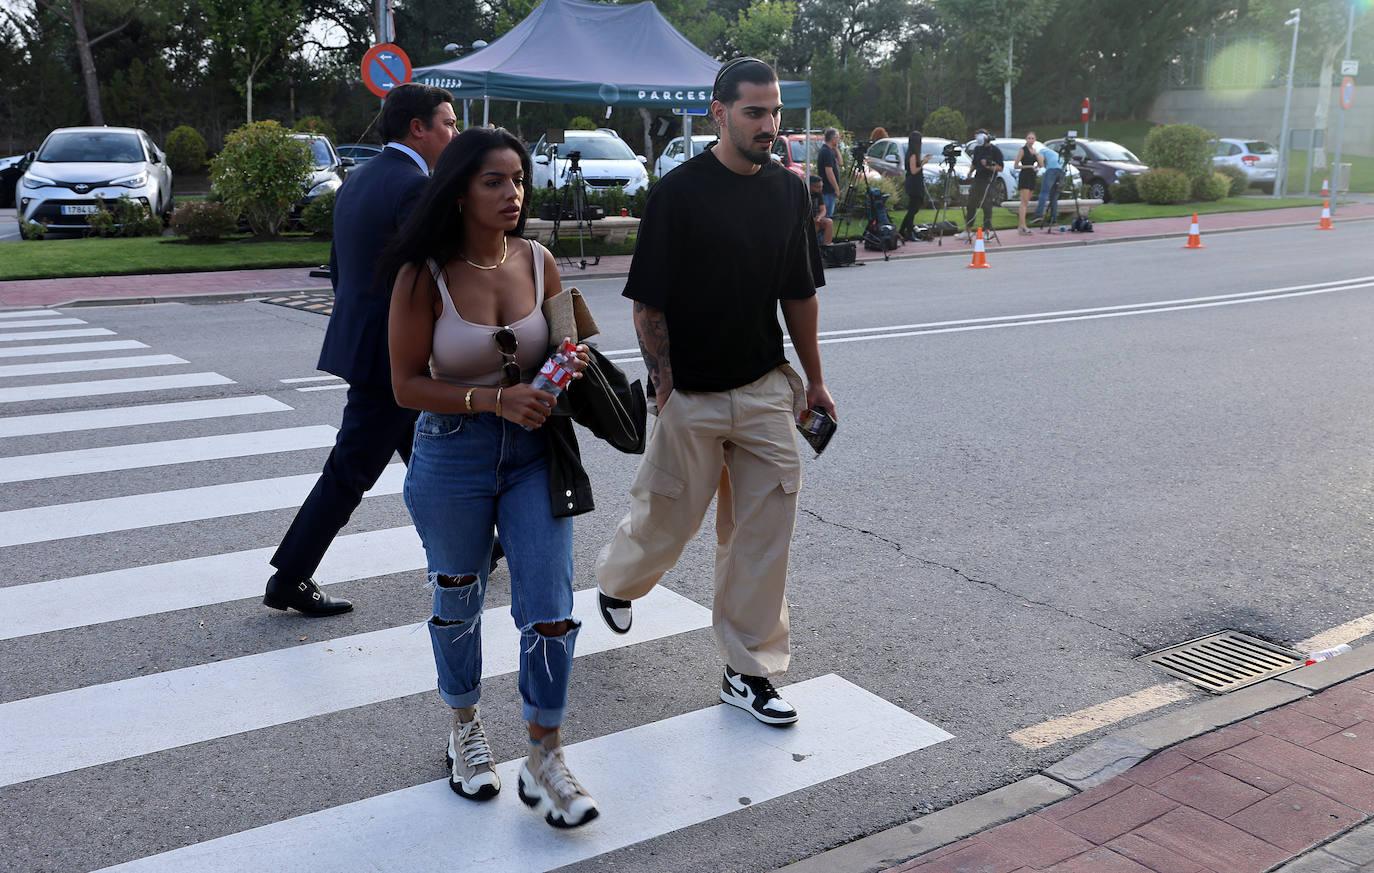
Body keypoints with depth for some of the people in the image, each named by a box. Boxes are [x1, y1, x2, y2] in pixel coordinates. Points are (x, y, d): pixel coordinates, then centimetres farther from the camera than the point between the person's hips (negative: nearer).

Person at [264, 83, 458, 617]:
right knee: (349, 472, 2)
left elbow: (338, 268, 16)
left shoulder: (357, 180, 11)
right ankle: (288, 581, 10)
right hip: (392, 353, -10)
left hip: (359, 338, 10)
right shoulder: (415, 187, -18)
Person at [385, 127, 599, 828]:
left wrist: (568, 366, -11)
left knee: (550, 609, -2)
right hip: (452, 458, -2)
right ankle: (465, 730, 41)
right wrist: (496, 400, -24)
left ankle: (544, 760, 16)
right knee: (458, 598, 17)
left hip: (534, 454, 2)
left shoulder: (538, 262, -4)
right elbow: (407, 385, -13)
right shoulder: (424, 276, -14)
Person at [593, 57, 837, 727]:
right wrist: (663, 384, -13)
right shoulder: (679, 191, -11)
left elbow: (800, 295, 13)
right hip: (690, 394, -4)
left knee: (763, 528, 3)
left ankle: (748, 670, 15)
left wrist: (814, 380, 14)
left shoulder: (789, 191, 5)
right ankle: (616, 579, 43)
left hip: (766, 389, 4)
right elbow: (647, 303, -9)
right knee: (667, 517, 9)